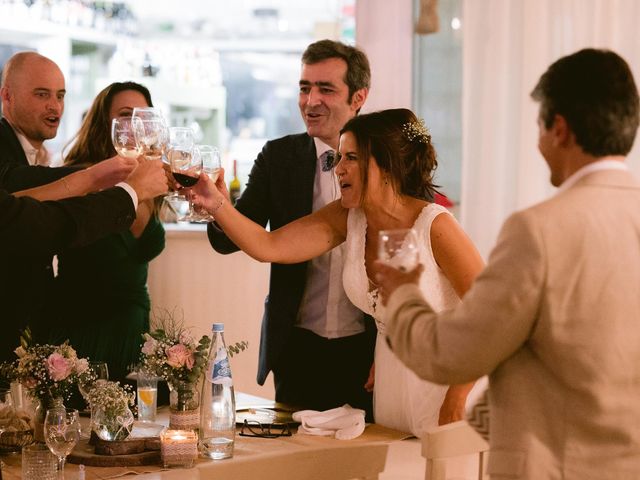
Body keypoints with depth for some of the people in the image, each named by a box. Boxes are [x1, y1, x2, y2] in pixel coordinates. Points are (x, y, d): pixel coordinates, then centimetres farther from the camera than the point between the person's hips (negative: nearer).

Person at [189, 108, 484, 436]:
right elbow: (267, 247, -8)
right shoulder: (348, 218, -3)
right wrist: (217, 204, -22)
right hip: (390, 386, 6)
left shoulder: (435, 226, -20)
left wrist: (454, 404, -16)